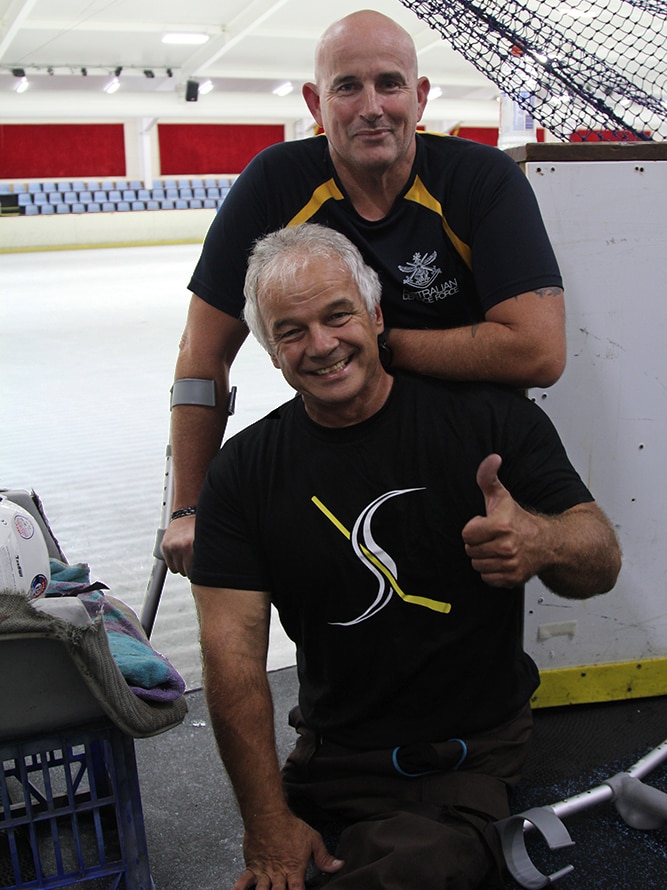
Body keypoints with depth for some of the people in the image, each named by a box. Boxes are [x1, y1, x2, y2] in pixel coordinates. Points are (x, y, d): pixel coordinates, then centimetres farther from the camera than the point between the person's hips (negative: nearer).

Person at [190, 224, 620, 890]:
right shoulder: (244, 472, -2)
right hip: (328, 769, 3)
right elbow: (232, 649, -7)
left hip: (475, 762, -2)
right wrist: (269, 823, -11)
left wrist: (540, 541, -30)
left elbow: (603, 563, -6)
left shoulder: (490, 415, -7)